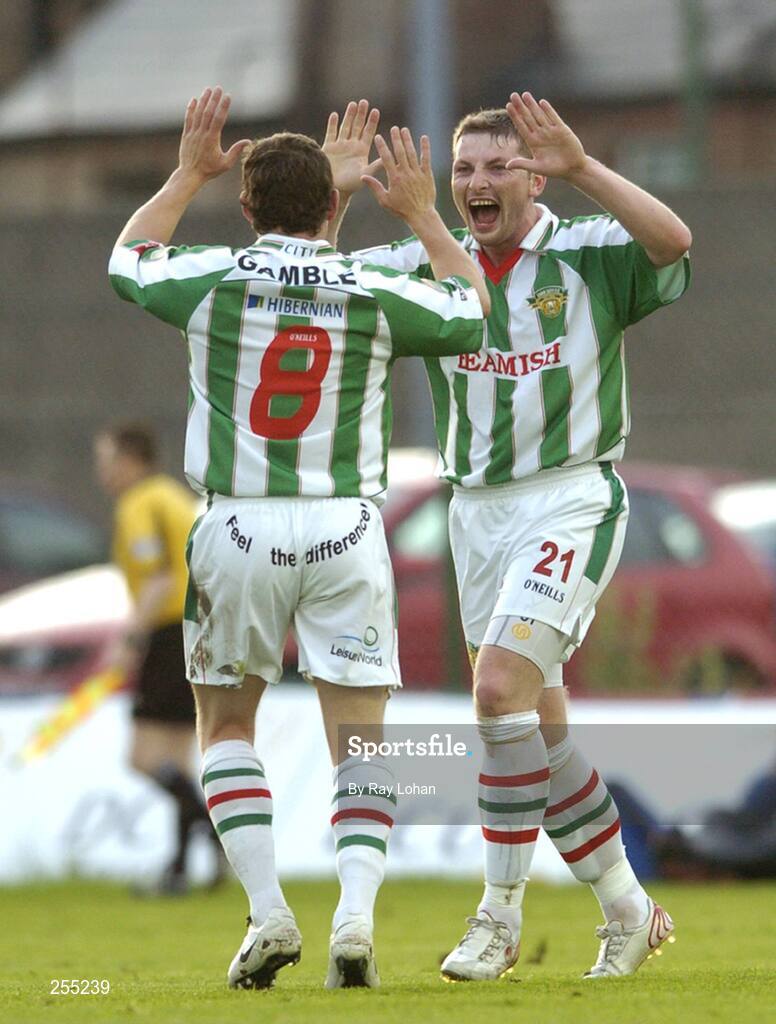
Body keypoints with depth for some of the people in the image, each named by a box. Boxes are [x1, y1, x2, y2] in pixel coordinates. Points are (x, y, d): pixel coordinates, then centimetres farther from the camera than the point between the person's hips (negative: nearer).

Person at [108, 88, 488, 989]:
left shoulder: (212, 280, -3)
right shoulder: (372, 294, -2)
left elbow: (127, 262, 20)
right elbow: (471, 312, 18)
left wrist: (188, 174, 29)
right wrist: (422, 213, 25)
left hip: (238, 530, 0)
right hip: (345, 529, 0)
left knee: (225, 727, 16)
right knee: (359, 743, 5)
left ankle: (267, 913, 1)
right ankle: (355, 915, -15)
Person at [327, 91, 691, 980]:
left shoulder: (590, 255, -5)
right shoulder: (429, 266, 8)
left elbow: (672, 241, -25)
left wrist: (580, 168, -34)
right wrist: (336, 192, -10)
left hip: (571, 501, -6)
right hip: (478, 510, 6)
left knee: (501, 688, -21)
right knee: (540, 733, 7)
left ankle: (500, 912, -14)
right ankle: (627, 908, 20)